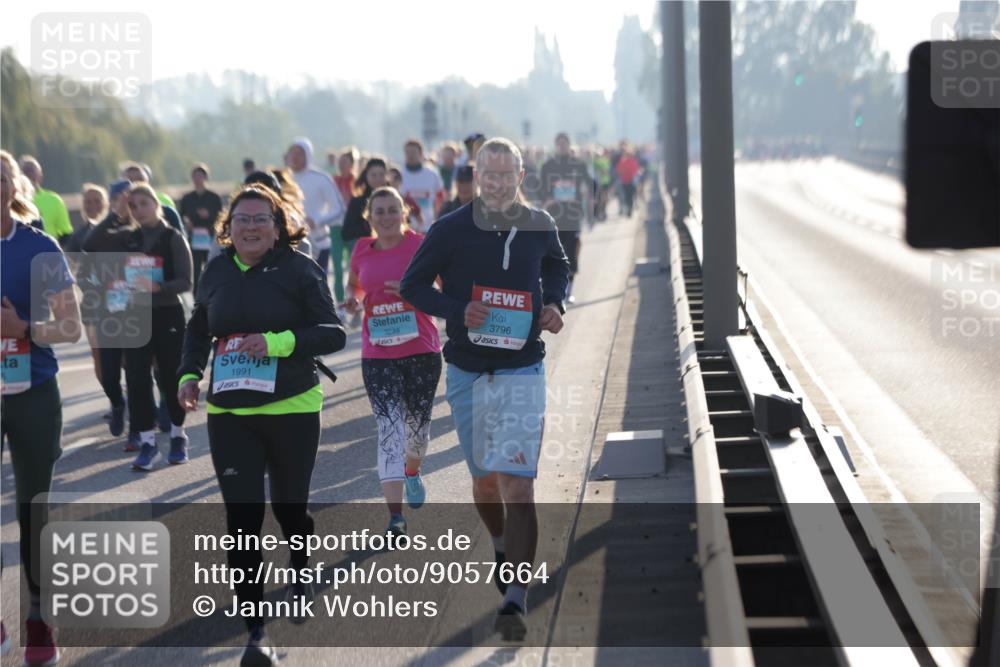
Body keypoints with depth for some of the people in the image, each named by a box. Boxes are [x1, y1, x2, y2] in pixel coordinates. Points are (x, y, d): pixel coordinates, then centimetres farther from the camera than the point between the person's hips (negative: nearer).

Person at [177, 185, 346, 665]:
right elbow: (198, 329, 22)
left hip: (292, 410, -2)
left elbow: (333, 334, -10)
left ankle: (301, 572, 48)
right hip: (228, 414, 2)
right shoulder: (216, 272, 6)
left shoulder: (299, 270, -6)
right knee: (242, 518, -7)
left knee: (289, 506, 13)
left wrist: (279, 342, -23)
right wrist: (190, 374, 6)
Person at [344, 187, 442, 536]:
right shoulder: (362, 251, 5)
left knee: (418, 424, 15)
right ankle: (395, 516, -13)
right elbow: (354, 284, 24)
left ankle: (412, 471, 49)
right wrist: (353, 299, 1)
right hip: (378, 355, 1)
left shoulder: (420, 245, -5)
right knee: (389, 428, -10)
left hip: (422, 350, -1)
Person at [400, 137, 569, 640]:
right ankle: (501, 548, 44)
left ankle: (515, 598, -13)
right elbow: (412, 285, 1)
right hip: (466, 374, 1)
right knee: (485, 482, 13)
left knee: (517, 485, -13)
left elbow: (557, 267, 22)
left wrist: (553, 303, 2)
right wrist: (457, 311, -15)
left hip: (522, 374, -1)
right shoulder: (451, 230, -5)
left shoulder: (540, 227, 1)